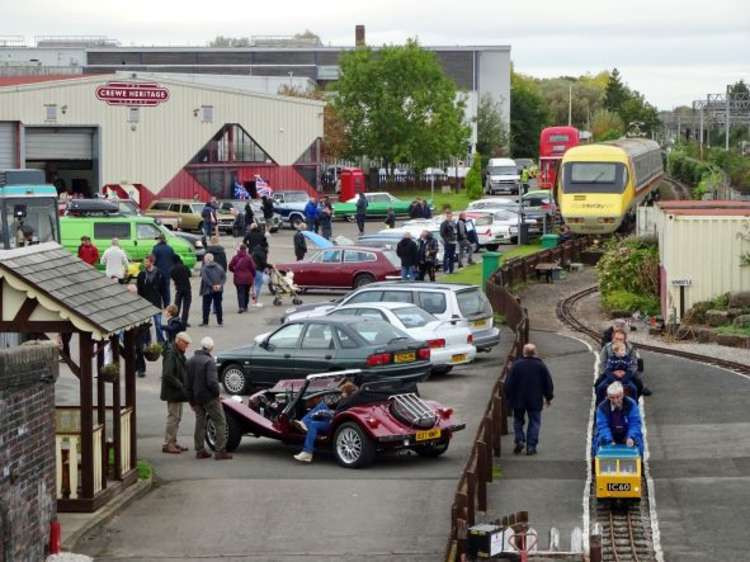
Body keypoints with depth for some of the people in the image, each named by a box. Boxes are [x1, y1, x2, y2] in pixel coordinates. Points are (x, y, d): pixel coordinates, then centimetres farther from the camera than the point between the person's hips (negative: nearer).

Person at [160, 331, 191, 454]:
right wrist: (181, 386, -21)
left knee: (177, 418, 14)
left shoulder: (179, 354, 15)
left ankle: (173, 443, 21)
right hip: (173, 393, -10)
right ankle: (167, 444, -3)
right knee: (173, 417, -7)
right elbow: (167, 375, -24)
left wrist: (183, 386, 9)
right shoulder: (171, 354, -17)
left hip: (178, 392, 10)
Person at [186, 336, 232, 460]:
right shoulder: (209, 361, -17)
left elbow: (187, 382, 12)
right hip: (209, 397, -7)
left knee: (200, 423, 16)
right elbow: (211, 381, -25)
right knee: (220, 423, -1)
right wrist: (217, 393, -8)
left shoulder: (191, 361, 8)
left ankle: (200, 450, 17)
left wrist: (190, 399, 19)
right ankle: (220, 451, -6)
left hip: (196, 398, 7)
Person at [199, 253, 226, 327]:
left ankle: (205, 321, 4)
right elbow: (224, 277, 1)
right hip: (218, 290, 4)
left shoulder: (204, 268, -6)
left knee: (206, 306, 4)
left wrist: (212, 285, -16)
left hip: (208, 290, -4)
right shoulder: (218, 267, 7)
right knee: (218, 305, 10)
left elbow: (205, 279, -17)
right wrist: (220, 284, -7)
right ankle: (220, 321, 11)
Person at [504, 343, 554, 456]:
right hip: (535, 400, 0)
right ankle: (531, 446, 0)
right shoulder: (541, 365, -3)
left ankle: (519, 440, -2)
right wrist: (548, 397, 15)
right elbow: (548, 383, 3)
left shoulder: (516, 365, -7)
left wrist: (509, 397, 7)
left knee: (518, 421, 15)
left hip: (518, 400, 0)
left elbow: (509, 383, -5)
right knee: (534, 422, 6)